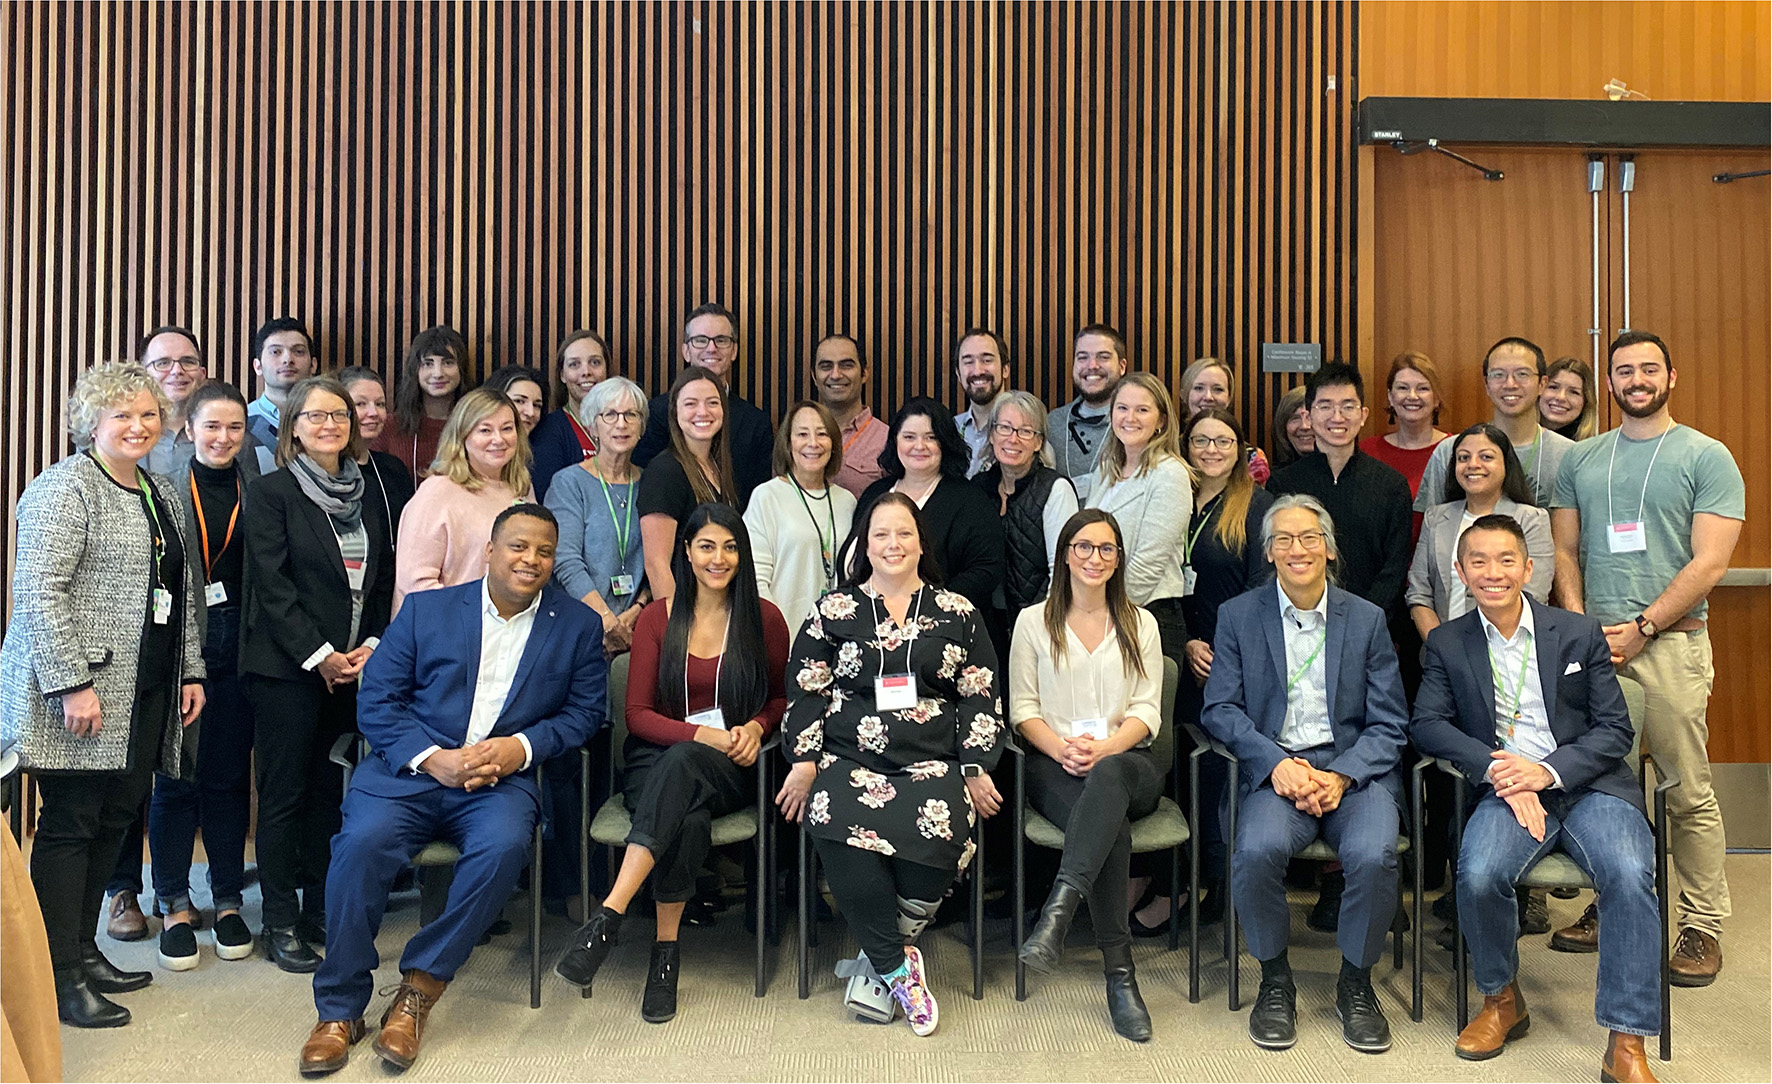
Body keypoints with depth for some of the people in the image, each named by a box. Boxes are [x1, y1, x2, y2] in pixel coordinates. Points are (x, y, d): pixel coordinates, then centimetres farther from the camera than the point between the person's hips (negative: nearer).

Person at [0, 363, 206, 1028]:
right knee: (69, 824, 0)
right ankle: (63, 978, 8)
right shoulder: (66, 488, -9)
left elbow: (182, 593, 21)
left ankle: (85, 951, 25)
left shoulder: (162, 494, 16)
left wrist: (190, 671, 16)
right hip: (78, 697, -7)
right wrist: (72, 683, -21)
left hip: (145, 698, 8)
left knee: (114, 821, 12)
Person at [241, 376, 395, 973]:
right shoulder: (271, 493, -2)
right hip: (287, 666, -4)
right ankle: (281, 923, 10)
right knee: (284, 795, 1)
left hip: (352, 668, 5)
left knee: (327, 791, 10)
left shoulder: (367, 497, 13)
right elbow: (272, 584, -9)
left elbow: (383, 581, 12)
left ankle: (322, 912, 18)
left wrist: (372, 646, -2)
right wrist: (320, 654, -13)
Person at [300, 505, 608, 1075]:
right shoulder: (427, 609, 9)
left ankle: (417, 991, -15)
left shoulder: (578, 626, 10)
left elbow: (585, 711, 7)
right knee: (362, 842, -28)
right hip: (409, 769, 1)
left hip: (501, 779, 0)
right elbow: (376, 700, 4)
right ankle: (339, 1009, -10)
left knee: (503, 847, -32)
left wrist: (522, 746, -11)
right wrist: (432, 758, -11)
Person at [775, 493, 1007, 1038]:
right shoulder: (835, 610, 14)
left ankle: (879, 958, -7)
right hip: (850, 761, 0)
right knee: (843, 833, -33)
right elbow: (807, 691, 11)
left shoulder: (956, 613, 14)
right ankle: (899, 968, -14)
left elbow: (980, 698, 13)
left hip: (932, 765, 0)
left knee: (938, 836, -32)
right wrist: (804, 761, 1)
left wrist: (977, 769, 4)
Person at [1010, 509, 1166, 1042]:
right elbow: (1023, 709, 7)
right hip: (1055, 765, -1)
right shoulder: (1033, 622, 14)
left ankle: (1058, 911, -54)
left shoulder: (1140, 624, 17)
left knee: (1108, 776, -40)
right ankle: (1120, 972, -37)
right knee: (1111, 825, -35)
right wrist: (1061, 747, -14)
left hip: (1125, 760, 1)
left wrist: (1103, 748, -14)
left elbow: (1147, 711, 7)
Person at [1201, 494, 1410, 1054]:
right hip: (1274, 769, 0)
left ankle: (1355, 982, 0)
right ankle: (1275, 980, -4)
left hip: (1354, 768, 1)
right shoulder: (1239, 615, 8)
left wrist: (1341, 776, -13)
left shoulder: (1367, 619, 9)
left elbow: (1389, 724, 5)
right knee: (1257, 850, -31)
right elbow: (1220, 709, 2)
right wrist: (1277, 764, -14)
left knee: (1373, 856, -29)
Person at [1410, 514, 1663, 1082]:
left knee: (1630, 877, -30)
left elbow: (1615, 731, 4)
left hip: (1587, 783, 0)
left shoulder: (1580, 632, 8)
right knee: (1478, 876, -29)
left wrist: (1547, 771, -13)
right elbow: (1427, 723, 1)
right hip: (1506, 791, 0)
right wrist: (1497, 767, -15)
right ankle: (1502, 1000, 0)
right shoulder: (1447, 643, 10)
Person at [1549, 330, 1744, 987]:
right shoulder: (1580, 460, 14)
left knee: (1688, 792, -1)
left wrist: (1641, 628, -11)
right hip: (1591, 641, 4)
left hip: (1670, 643, -3)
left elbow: (1709, 563, -6)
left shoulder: (1706, 457, 2)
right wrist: (1578, 627, -2)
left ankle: (1703, 925, 10)